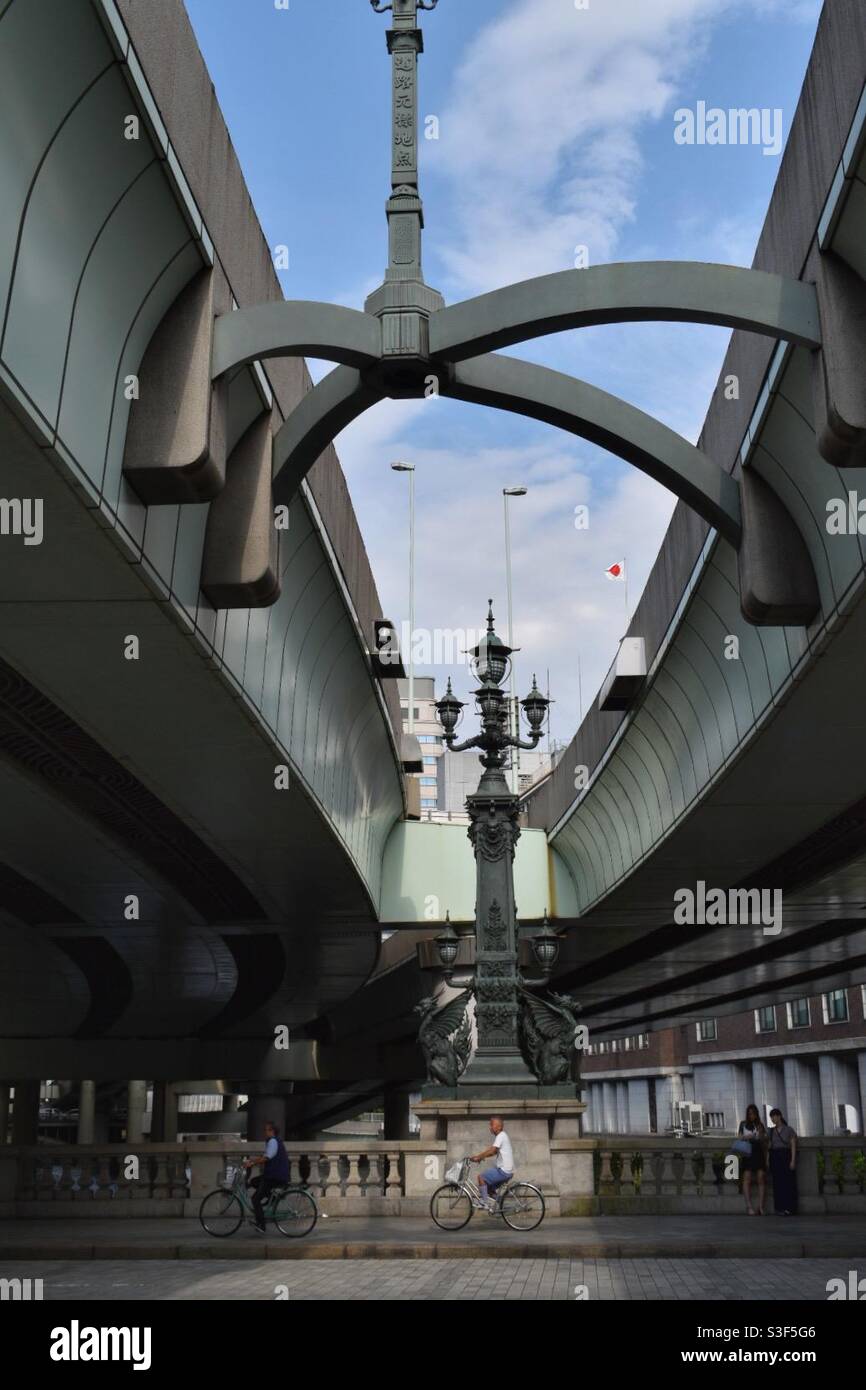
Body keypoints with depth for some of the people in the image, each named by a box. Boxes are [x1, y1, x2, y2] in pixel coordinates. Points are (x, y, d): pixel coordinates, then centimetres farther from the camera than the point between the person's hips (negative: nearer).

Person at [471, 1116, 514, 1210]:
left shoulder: (501, 1136, -12)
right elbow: (493, 1152, 17)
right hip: (507, 1171, 10)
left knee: (481, 1177, -9)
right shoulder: (501, 1136, 17)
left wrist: (478, 1157, -13)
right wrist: (479, 1156, 9)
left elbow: (491, 1151, -21)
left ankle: (486, 1202, -8)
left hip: (503, 1171, -10)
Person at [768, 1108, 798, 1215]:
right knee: (778, 1183, -1)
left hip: (786, 1157, -3)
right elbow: (769, 1146, 10)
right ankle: (780, 1208, 0)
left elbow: (793, 1146, -2)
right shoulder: (771, 1131, 13)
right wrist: (768, 1161, 2)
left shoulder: (789, 1130, 2)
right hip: (775, 1158, 3)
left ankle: (789, 1208, -5)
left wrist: (793, 1160, -12)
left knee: (788, 1182, -7)